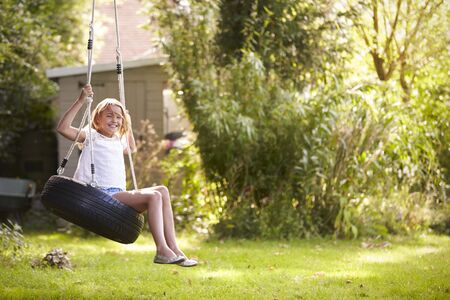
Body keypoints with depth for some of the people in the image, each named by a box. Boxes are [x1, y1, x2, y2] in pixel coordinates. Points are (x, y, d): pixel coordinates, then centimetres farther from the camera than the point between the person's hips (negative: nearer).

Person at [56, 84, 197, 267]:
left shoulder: (118, 141, 25)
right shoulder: (90, 136, 3)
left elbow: (132, 149, 49)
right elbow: (63, 128, -14)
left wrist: (127, 125, 37)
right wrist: (80, 101, -18)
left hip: (119, 195, 8)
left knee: (162, 191, -6)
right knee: (154, 196, -23)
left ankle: (172, 248, -11)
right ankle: (162, 251, -28)